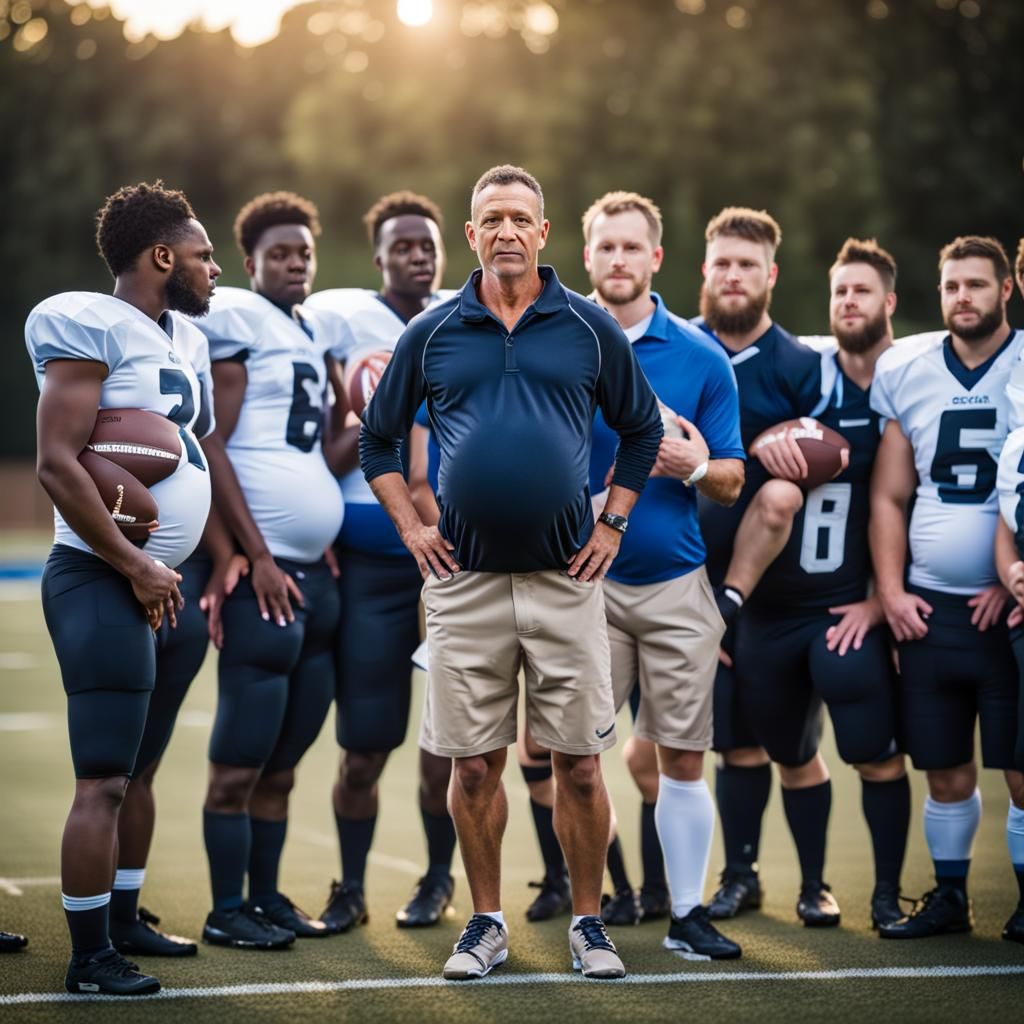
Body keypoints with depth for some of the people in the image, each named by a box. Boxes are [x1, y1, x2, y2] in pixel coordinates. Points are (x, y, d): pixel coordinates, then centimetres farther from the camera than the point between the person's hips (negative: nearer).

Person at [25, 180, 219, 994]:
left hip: (158, 581, 9)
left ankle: (126, 922, 24)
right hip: (103, 581, -9)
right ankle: (89, 958, -1)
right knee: (105, 780, -7)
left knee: (144, 764, 15)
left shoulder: (183, 337, 14)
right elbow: (57, 465, -20)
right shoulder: (90, 326, -13)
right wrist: (136, 568, -17)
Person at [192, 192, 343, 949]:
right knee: (241, 758, -3)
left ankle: (266, 895, 22)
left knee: (284, 758, 13)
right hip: (264, 572, -8)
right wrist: (258, 558, -15)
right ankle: (227, 910, 4)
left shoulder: (315, 332, 18)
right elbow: (212, 447, -13)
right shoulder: (235, 319, -7)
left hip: (313, 570, 8)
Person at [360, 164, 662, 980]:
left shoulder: (590, 328, 3)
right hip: (464, 578, 1)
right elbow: (379, 439, 14)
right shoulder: (432, 333, 5)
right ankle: (487, 922, 17)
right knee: (474, 764, 5)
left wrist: (612, 524, 6)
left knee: (580, 762, 1)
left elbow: (643, 430, 13)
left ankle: (588, 921, 14)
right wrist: (412, 529, 5)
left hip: (566, 578, -1)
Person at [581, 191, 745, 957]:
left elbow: (731, 483, 4)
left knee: (684, 758, 4)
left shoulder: (701, 357, 3)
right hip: (583, 579, -1)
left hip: (675, 583, 1)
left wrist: (696, 466, -15)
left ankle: (689, 914, 13)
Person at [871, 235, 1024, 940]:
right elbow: (889, 497, 13)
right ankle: (949, 897, 24)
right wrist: (891, 590, 4)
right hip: (928, 610, 4)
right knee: (946, 772, 11)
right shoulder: (906, 371, 8)